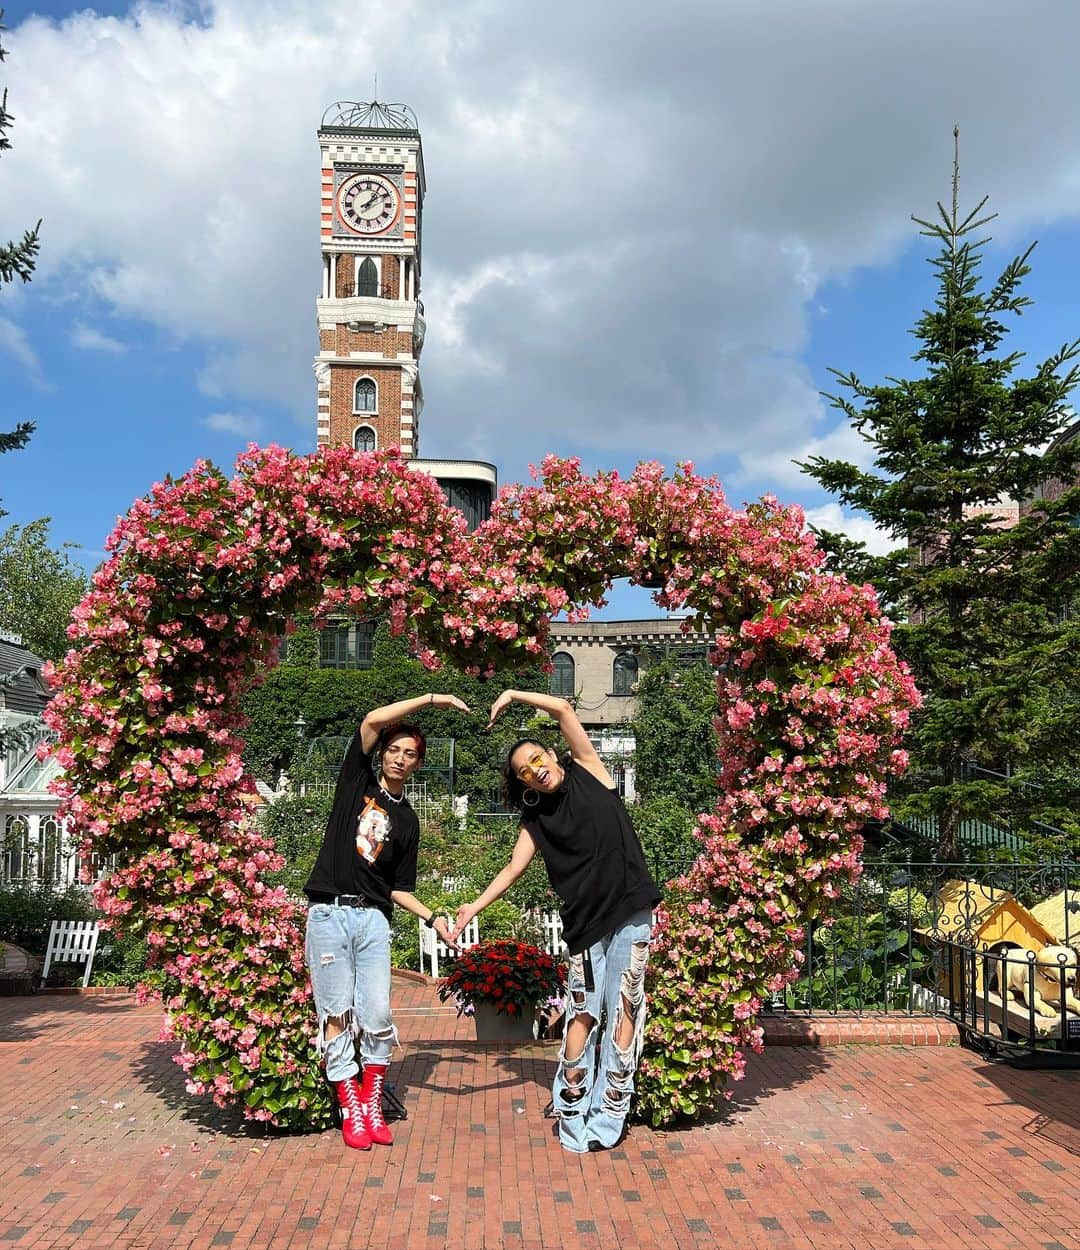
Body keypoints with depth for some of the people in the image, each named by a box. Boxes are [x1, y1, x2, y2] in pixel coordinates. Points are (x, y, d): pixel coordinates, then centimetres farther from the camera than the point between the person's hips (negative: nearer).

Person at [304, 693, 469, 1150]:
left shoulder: (407, 820, 15)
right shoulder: (358, 782, 7)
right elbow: (372, 720, -8)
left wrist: (433, 919, 1)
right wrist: (430, 699, -7)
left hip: (372, 919, 3)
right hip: (329, 913, -3)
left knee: (377, 1015, -5)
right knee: (337, 1015, -1)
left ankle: (372, 1105, 12)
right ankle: (351, 1110, 9)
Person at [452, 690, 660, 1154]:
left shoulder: (588, 772, 4)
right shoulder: (537, 820, 10)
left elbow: (564, 709, -4)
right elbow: (513, 868, 5)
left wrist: (514, 695, 2)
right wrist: (474, 907, -4)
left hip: (632, 912, -2)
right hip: (587, 922, 2)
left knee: (623, 1009, 0)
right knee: (583, 1012, 0)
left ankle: (609, 1114, 9)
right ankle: (571, 1109, 12)